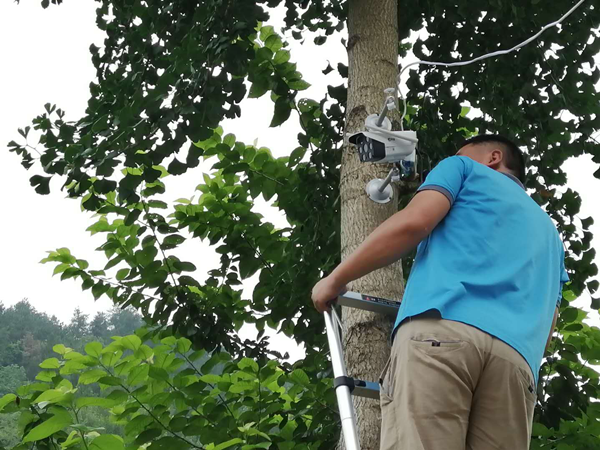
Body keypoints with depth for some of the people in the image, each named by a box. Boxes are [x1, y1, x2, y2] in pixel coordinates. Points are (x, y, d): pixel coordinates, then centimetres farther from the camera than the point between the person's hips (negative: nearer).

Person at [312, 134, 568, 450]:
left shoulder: (466, 170, 25)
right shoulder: (547, 231, 41)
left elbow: (414, 222, 5)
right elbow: (545, 331, 30)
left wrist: (335, 280, 12)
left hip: (442, 326, -5)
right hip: (516, 355, 6)